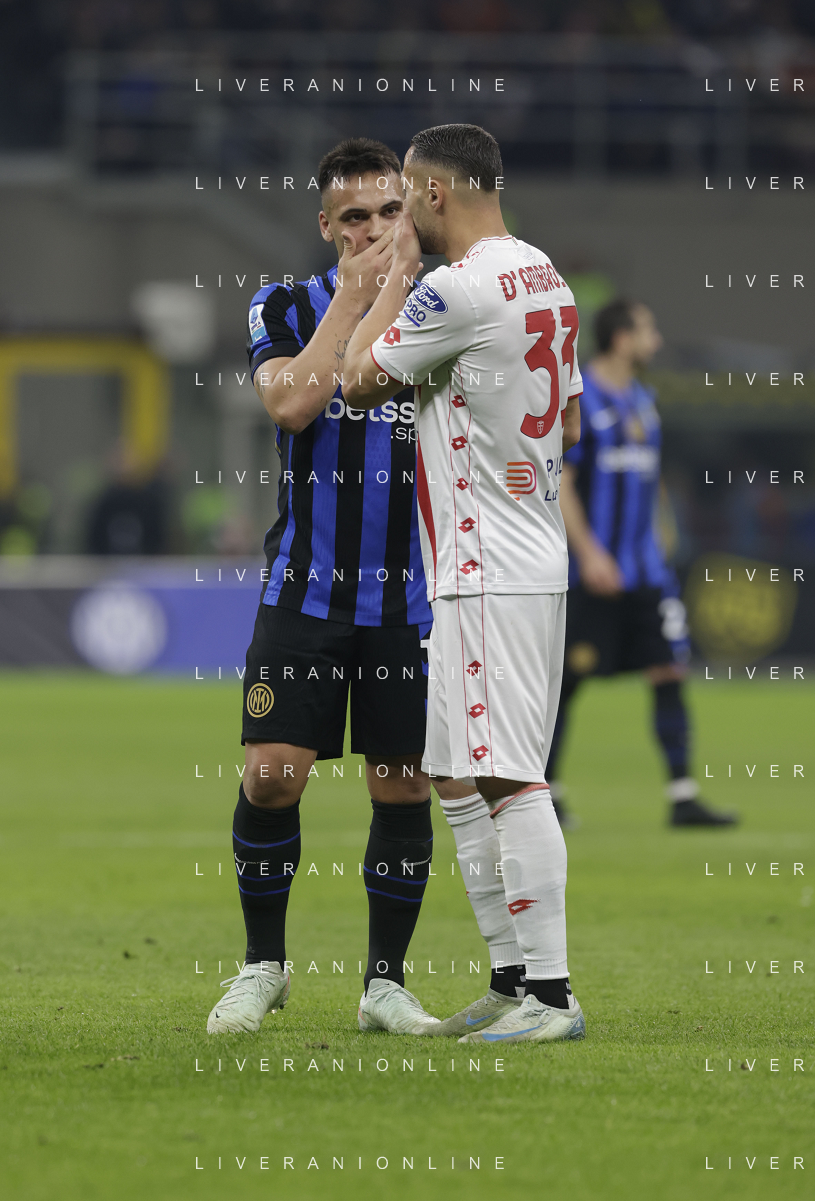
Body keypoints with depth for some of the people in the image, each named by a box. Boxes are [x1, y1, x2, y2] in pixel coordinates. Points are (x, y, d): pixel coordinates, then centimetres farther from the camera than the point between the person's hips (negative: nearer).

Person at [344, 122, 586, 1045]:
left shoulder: (461, 287, -17)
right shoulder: (546, 277, 14)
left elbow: (358, 378, -5)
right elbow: (569, 423, 22)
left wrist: (399, 268, 4)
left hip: (490, 572, -10)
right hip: (530, 560, 10)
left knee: (510, 780, -11)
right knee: (467, 780, 15)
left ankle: (552, 996, -12)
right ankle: (517, 985, 17)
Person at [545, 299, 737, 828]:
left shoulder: (642, 400, 14)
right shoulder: (576, 398, -9)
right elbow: (558, 482, -13)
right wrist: (588, 552, -19)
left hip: (645, 566, 7)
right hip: (596, 567, -7)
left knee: (670, 671, -2)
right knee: (569, 679, -1)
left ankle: (683, 798, -3)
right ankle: (545, 790, 12)